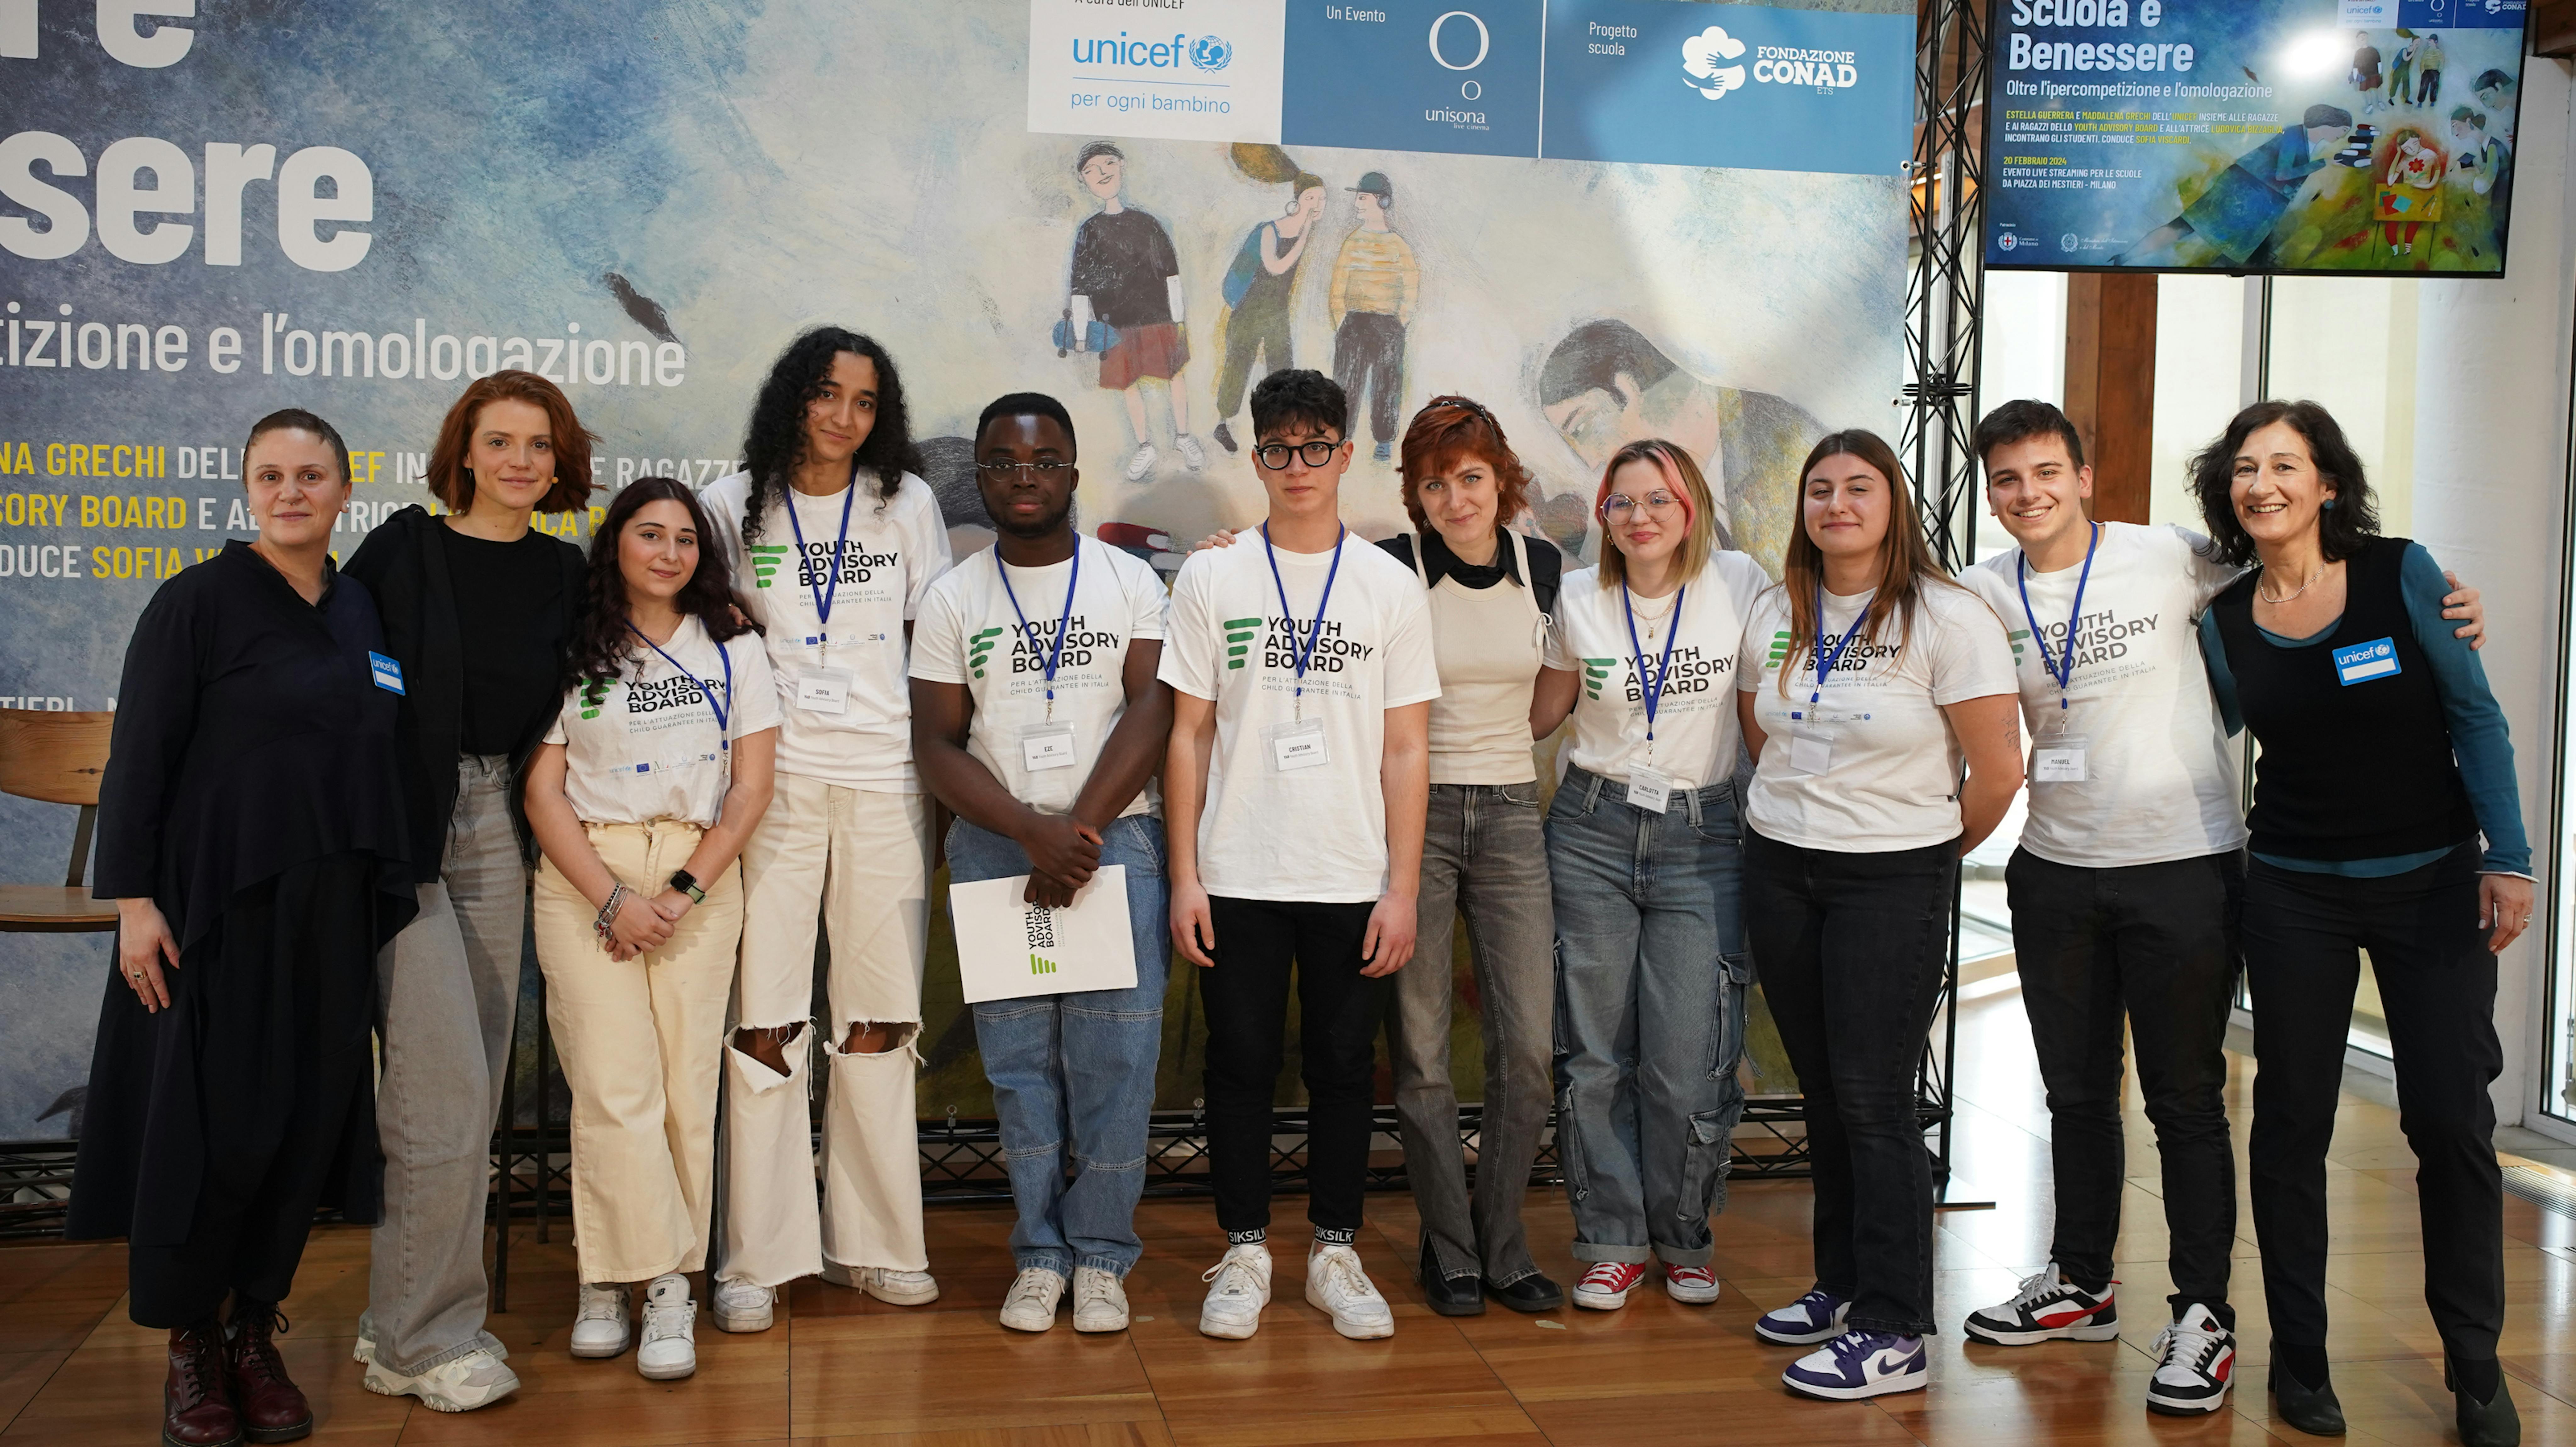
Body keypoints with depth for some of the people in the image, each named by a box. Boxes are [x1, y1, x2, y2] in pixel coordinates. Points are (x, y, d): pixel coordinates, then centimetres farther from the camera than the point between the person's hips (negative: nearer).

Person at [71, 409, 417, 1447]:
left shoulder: (363, 611, 10)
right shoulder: (199, 601, -5)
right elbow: (139, 758, -7)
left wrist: (387, 895, 10)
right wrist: (134, 900, -13)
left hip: (333, 909, 5)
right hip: (219, 908, -5)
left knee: (310, 1117, 6)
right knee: (212, 1118, -2)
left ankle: (257, 1338, 20)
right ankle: (190, 1350, 14)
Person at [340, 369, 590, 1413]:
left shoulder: (564, 575, 9)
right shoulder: (404, 549, -5)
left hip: (494, 828, 5)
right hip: (398, 828, -5)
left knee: (473, 1083, 9)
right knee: (443, 1082, -9)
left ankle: (403, 1313, 23)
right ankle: (422, 1340, 4)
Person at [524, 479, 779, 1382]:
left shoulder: (732, 650, 10)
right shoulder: (572, 654, 7)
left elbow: (751, 784, 5)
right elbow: (543, 791, 2)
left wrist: (687, 887, -7)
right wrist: (611, 897, -10)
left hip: (699, 876, 1)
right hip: (585, 877, -1)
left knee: (685, 1081, -3)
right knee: (613, 1082, -10)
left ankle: (606, 1278, 6)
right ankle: (663, 1283, -4)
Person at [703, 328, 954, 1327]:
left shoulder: (907, 502, 10)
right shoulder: (734, 504, 6)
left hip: (886, 780, 2)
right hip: (774, 780, -1)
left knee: (881, 1019, 5)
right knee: (765, 1021, -3)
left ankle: (872, 1242, 16)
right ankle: (756, 1256, 5)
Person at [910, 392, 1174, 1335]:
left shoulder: (1129, 582, 7)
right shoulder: (952, 599, 9)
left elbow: (1151, 714, -3)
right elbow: (937, 746, 2)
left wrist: (1080, 832, -13)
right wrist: (1035, 835, -11)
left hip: (1117, 840, -1)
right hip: (994, 848, 1)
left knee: (1116, 1055, -3)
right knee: (1018, 1057, 2)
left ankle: (1100, 1254, 9)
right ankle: (1039, 1253, 13)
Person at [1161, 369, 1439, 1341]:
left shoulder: (1391, 586, 4)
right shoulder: (1212, 577, 3)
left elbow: (1406, 750, 3)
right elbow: (1188, 734, 3)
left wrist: (1402, 889, -3)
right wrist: (1185, 876, -2)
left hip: (1352, 881, 0)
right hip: (1238, 877, 0)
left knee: (1344, 1065, 7)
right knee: (1242, 1064, 6)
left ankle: (1335, 1253, 21)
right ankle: (1244, 1254, 19)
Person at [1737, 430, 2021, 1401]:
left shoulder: (1948, 620, -10)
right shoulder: (1776, 616, 7)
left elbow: (1998, 772, -9)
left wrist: (1931, 853, 2)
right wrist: (1800, 816, 14)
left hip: (1893, 881, -5)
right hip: (1781, 872, 5)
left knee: (1873, 1099, -6)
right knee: (1823, 1091, 12)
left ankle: (1892, 1332, 1)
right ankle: (1844, 1284, 25)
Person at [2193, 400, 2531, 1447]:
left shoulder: (2401, 575, -6)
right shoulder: (2223, 623, 0)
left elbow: (2476, 720, -3)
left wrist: (2508, 860, -6)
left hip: (2434, 884, -1)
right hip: (2295, 894, 2)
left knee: (2452, 1122, 0)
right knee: (2291, 1122, 4)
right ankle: (2299, 1356, 17)